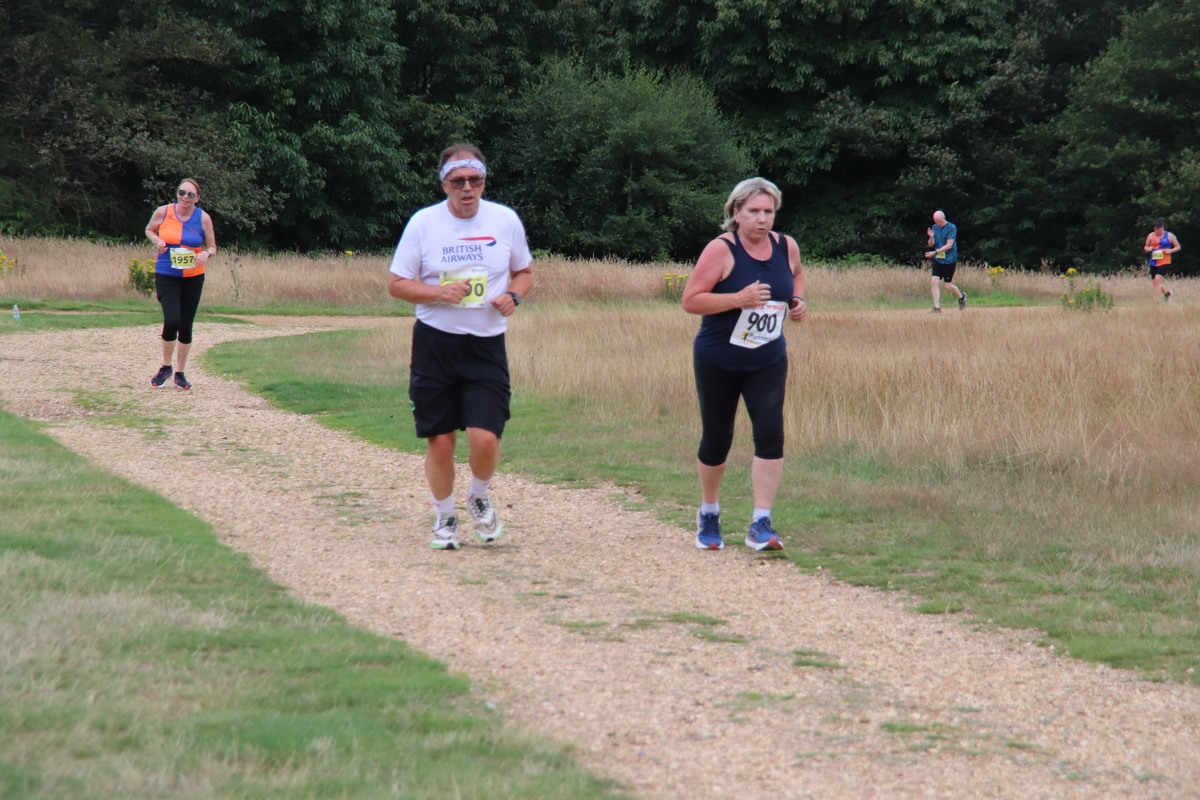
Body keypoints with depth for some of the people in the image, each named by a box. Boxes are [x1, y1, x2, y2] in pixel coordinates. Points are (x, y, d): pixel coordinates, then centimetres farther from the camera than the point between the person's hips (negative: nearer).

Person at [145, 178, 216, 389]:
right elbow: (149, 230, 14)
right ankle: (166, 367, 7)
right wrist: (157, 240, -8)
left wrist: (207, 253, -17)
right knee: (171, 321, -17)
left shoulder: (203, 218, -3)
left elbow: (212, 247, 6)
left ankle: (180, 373, 19)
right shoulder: (163, 212, -4)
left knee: (185, 326, 3)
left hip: (193, 277, 2)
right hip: (166, 275, -2)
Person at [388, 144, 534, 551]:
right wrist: (439, 293, -17)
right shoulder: (423, 223, -2)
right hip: (435, 344, 0)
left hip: (487, 345, 0)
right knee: (440, 440, 3)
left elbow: (524, 272, 16)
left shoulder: (506, 220, 3)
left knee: (485, 438, -11)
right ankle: (444, 517, 25)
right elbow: (397, 284, 1)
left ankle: (479, 498, 20)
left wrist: (513, 296, -6)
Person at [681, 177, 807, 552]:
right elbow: (690, 300, -19)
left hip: (768, 363, 3)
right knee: (716, 440, 8)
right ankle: (709, 514, 33)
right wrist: (738, 299, -29)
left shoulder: (786, 247, 0)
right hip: (718, 362, -3)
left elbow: (796, 274, 23)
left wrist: (797, 300, 3)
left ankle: (760, 525, -12)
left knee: (770, 433, -14)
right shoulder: (721, 250, -16)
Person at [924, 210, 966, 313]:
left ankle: (961, 297, 30)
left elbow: (949, 245, -17)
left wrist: (935, 252, -24)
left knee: (948, 285, 0)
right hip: (937, 260, 5)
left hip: (949, 261, -5)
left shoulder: (952, 227, -11)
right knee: (933, 281, -9)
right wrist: (931, 237, -14)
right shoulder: (935, 228, 7)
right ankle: (937, 307, -4)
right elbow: (931, 244, 8)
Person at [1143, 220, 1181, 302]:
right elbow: (1145, 247, 18)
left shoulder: (1169, 236, 2)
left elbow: (1178, 247, 8)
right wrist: (1148, 249, -6)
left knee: (1157, 279, -20)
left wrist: (1170, 251, -10)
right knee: (1155, 283, 6)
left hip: (1164, 262, -5)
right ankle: (1167, 293, 32)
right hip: (1153, 263, 5)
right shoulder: (1151, 235, 9)